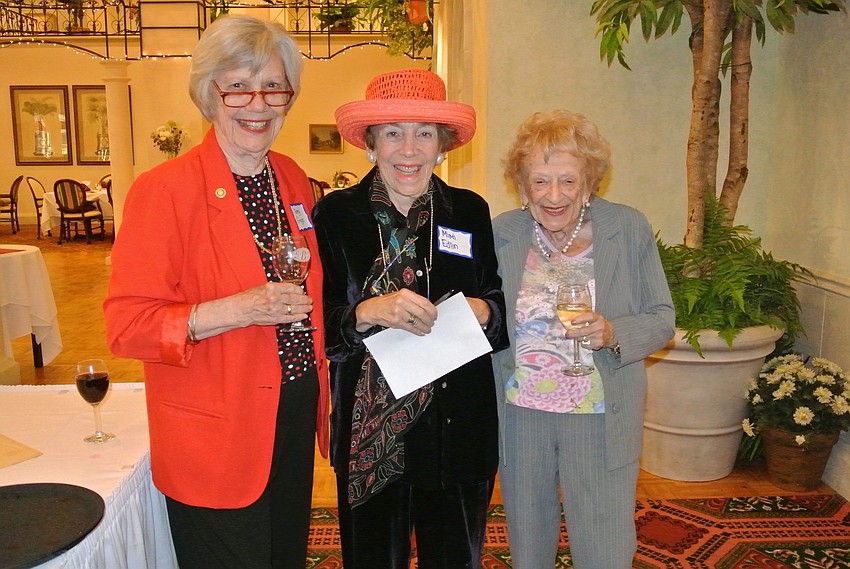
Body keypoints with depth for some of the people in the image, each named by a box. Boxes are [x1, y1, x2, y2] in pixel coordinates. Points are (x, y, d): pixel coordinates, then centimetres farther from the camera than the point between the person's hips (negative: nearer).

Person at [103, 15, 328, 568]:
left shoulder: (293, 178, 5)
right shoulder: (163, 189, -15)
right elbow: (127, 325, -16)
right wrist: (236, 311, -28)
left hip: (296, 416, 6)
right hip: (216, 444, -6)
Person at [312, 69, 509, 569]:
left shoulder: (471, 212, 2)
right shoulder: (335, 214, -4)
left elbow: (505, 312, 8)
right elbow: (317, 327, -7)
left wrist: (484, 312, -13)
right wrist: (369, 312, -25)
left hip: (459, 429, 2)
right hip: (368, 430, -1)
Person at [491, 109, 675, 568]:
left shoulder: (629, 229, -6)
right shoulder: (501, 233, -1)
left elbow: (662, 320, -4)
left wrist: (613, 334, -21)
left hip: (600, 421, -2)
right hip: (519, 415, 2)